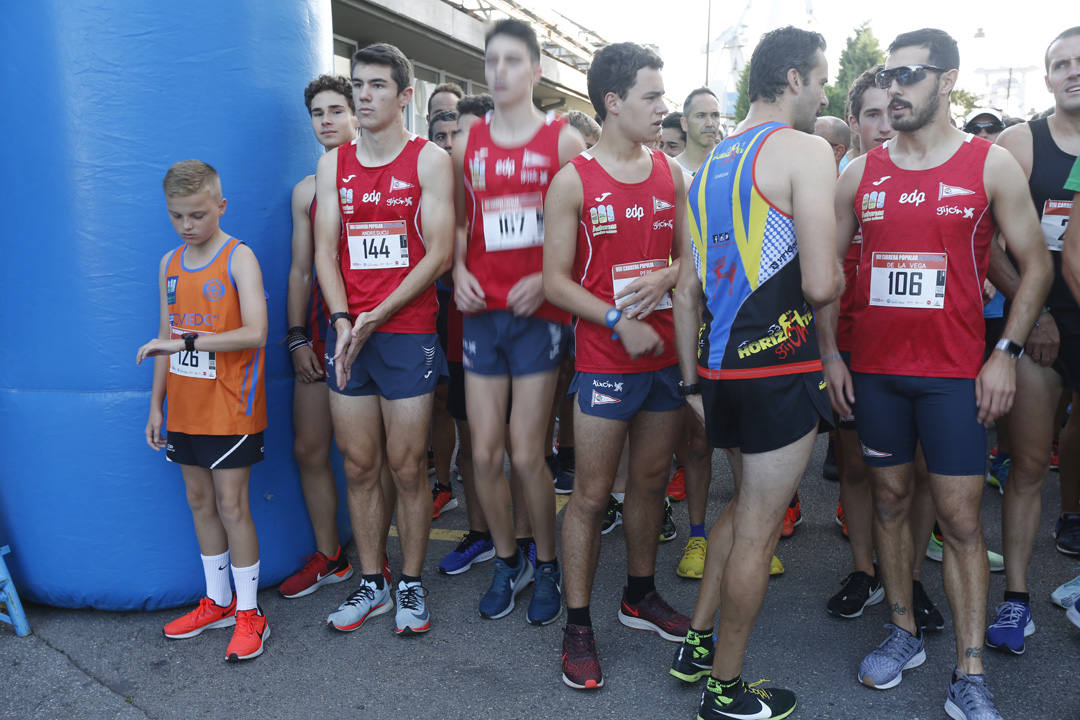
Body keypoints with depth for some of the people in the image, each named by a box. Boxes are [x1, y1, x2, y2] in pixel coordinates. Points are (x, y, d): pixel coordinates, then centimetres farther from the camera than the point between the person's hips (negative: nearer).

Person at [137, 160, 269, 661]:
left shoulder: (239, 257, -10)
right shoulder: (169, 264, 9)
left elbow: (254, 332, -20)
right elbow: (166, 337, 14)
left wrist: (186, 341, -25)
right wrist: (156, 404, 13)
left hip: (230, 408, -6)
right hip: (185, 409, 6)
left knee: (231, 504, -2)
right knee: (199, 502, 14)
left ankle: (249, 612, 12)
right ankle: (217, 601, 30)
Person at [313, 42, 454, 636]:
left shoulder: (430, 160, 0)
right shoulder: (333, 164, 12)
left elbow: (438, 254, -8)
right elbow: (325, 251, 8)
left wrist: (375, 318, -13)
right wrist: (342, 320, -9)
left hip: (406, 331, -4)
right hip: (347, 333, 4)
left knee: (407, 465, 2)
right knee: (359, 465, 9)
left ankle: (411, 584, 19)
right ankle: (372, 584, 23)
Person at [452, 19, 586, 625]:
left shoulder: (565, 140, 0)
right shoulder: (468, 144, 11)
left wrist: (548, 278, -15)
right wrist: (459, 271, 2)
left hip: (538, 313, -4)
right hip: (482, 312, 4)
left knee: (527, 455, -2)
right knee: (485, 452, 6)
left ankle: (549, 566, 22)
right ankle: (509, 562, 28)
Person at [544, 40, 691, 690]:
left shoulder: (672, 174, 8)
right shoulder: (573, 181, -6)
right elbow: (556, 280, -8)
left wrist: (667, 277, -8)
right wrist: (619, 322, -16)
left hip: (667, 353, 5)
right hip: (605, 358, -5)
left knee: (652, 478, 15)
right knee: (593, 492, 1)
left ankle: (641, 596, 35)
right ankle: (578, 627, 15)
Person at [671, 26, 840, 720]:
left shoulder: (713, 162, 14)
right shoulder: (805, 150, -9)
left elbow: (688, 288, 12)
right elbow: (821, 284, -20)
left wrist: (694, 380, 16)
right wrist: (837, 277, 4)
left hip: (722, 363, 8)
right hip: (779, 368, -8)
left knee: (746, 506, 25)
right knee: (757, 532, 5)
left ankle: (697, 644, 34)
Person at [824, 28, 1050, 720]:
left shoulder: (991, 163, 0)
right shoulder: (860, 172, 6)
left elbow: (1036, 262, 3)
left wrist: (1007, 352, -7)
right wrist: (829, 353, 3)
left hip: (954, 374, -2)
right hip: (873, 370, 3)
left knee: (960, 516, -1)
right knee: (890, 498, 11)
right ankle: (904, 632, 28)